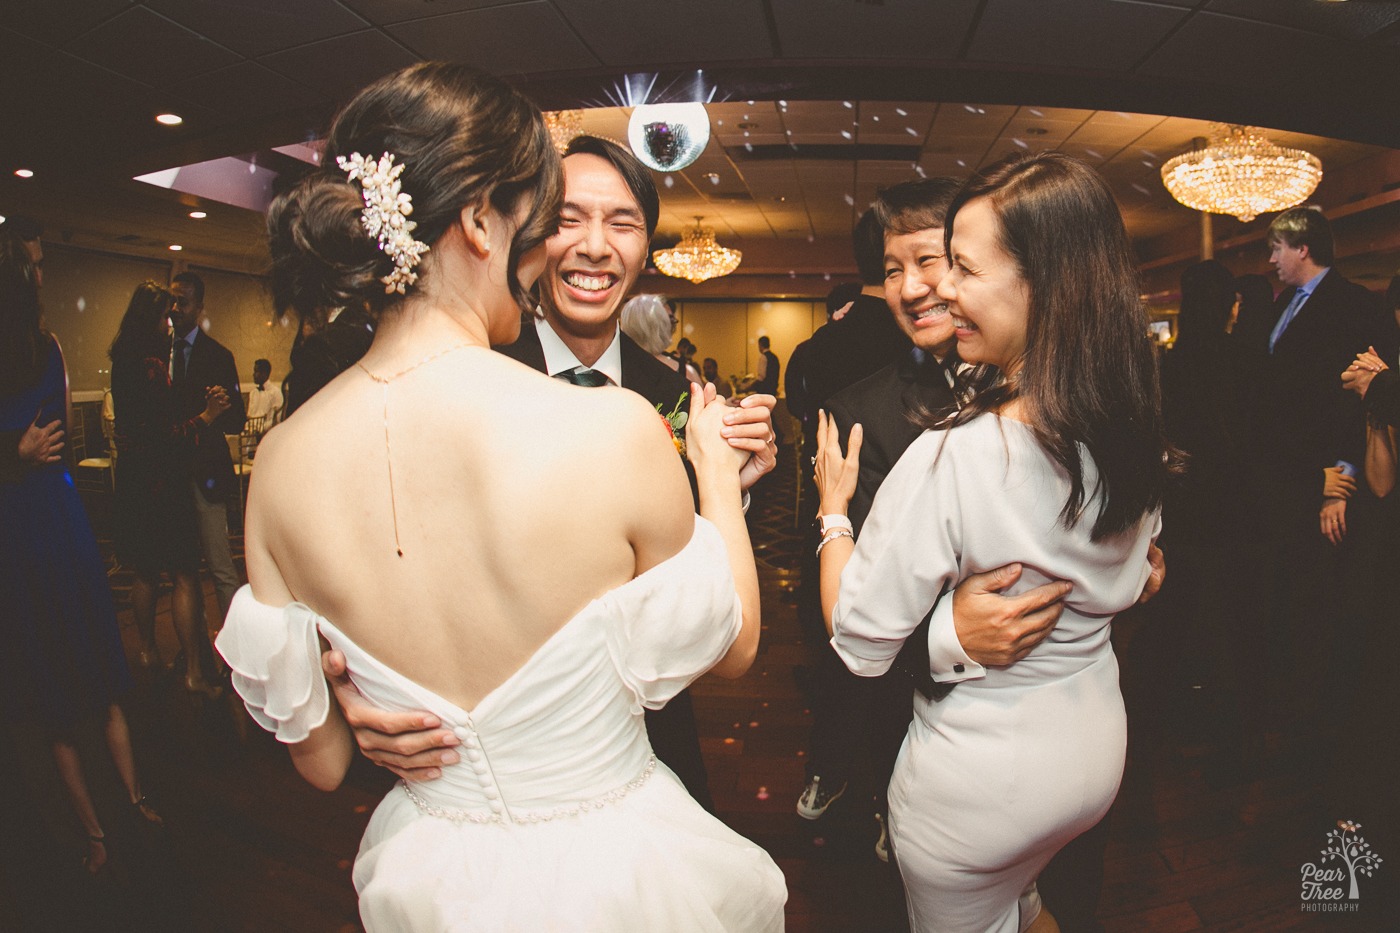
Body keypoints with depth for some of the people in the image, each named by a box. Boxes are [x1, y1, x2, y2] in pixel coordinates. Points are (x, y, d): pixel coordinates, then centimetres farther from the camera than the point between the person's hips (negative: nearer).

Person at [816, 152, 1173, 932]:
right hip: (1098, 745, 7)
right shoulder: (1137, 436, -8)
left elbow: (860, 646, -21)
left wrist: (834, 506, -9)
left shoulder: (948, 459, -32)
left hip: (977, 775, -6)